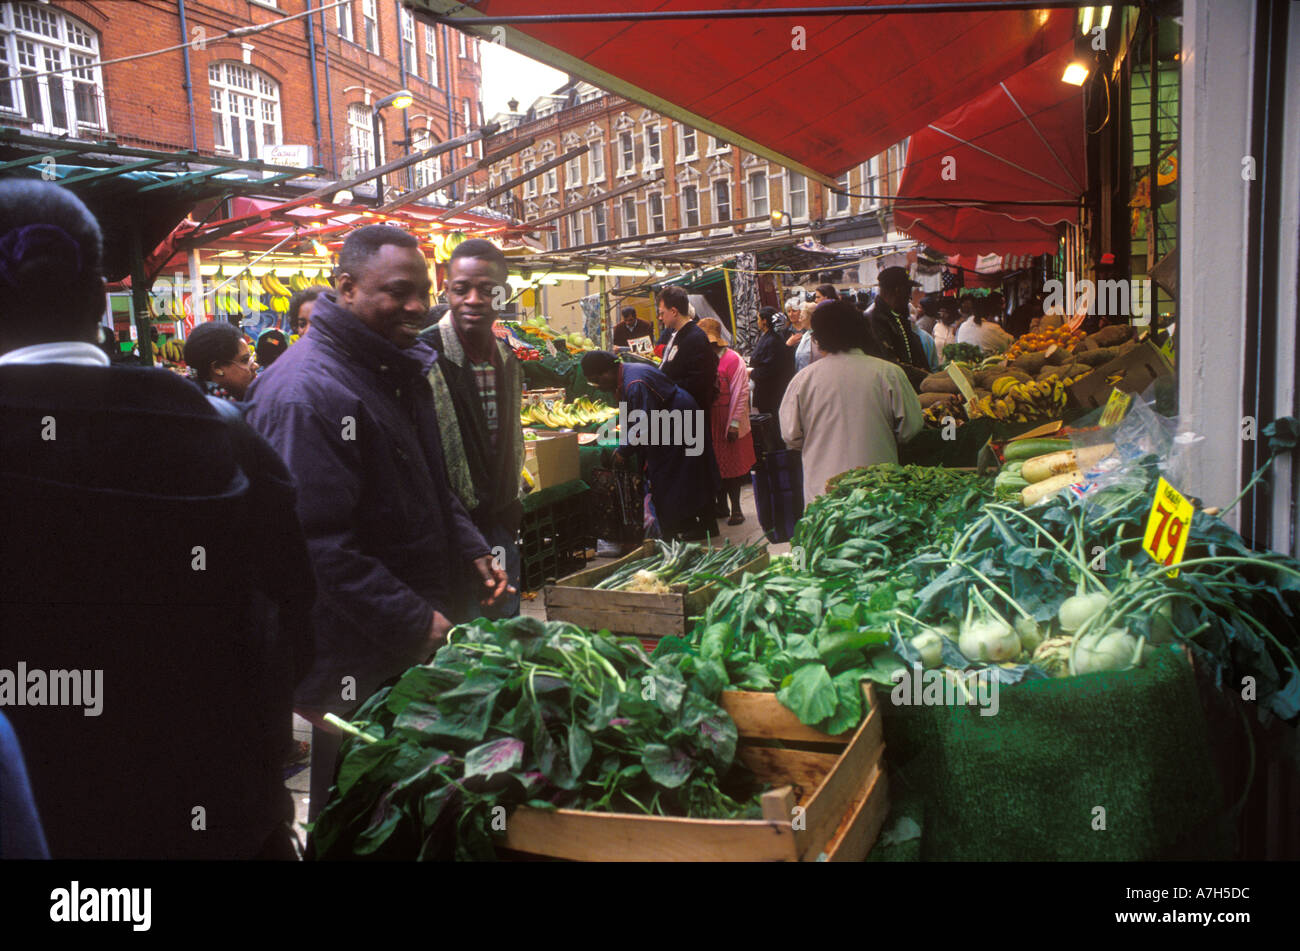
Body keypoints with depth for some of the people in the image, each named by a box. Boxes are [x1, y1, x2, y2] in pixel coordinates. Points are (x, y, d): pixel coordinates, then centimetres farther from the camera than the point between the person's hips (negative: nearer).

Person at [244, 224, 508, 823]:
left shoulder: (400, 370, 10)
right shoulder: (306, 391, -22)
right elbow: (318, 544, -27)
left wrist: (471, 549, 7)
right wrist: (415, 623, -23)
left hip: (419, 639, 9)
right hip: (358, 664, -9)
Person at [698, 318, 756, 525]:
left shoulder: (732, 359, -10)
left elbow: (741, 393, -12)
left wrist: (734, 424, -16)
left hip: (728, 422, -5)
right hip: (709, 422, 5)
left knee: (731, 464, 0)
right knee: (715, 464, 10)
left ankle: (736, 509, 9)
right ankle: (722, 506, 22)